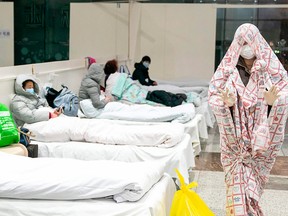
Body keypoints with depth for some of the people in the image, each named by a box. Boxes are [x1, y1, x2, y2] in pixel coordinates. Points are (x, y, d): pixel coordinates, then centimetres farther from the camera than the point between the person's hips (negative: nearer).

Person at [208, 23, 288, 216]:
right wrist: (226, 103, -21)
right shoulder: (228, 68, 0)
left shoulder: (271, 68, 0)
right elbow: (214, 95, 1)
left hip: (260, 134, 0)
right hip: (235, 135, 0)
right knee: (238, 180, -4)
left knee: (253, 179, 7)